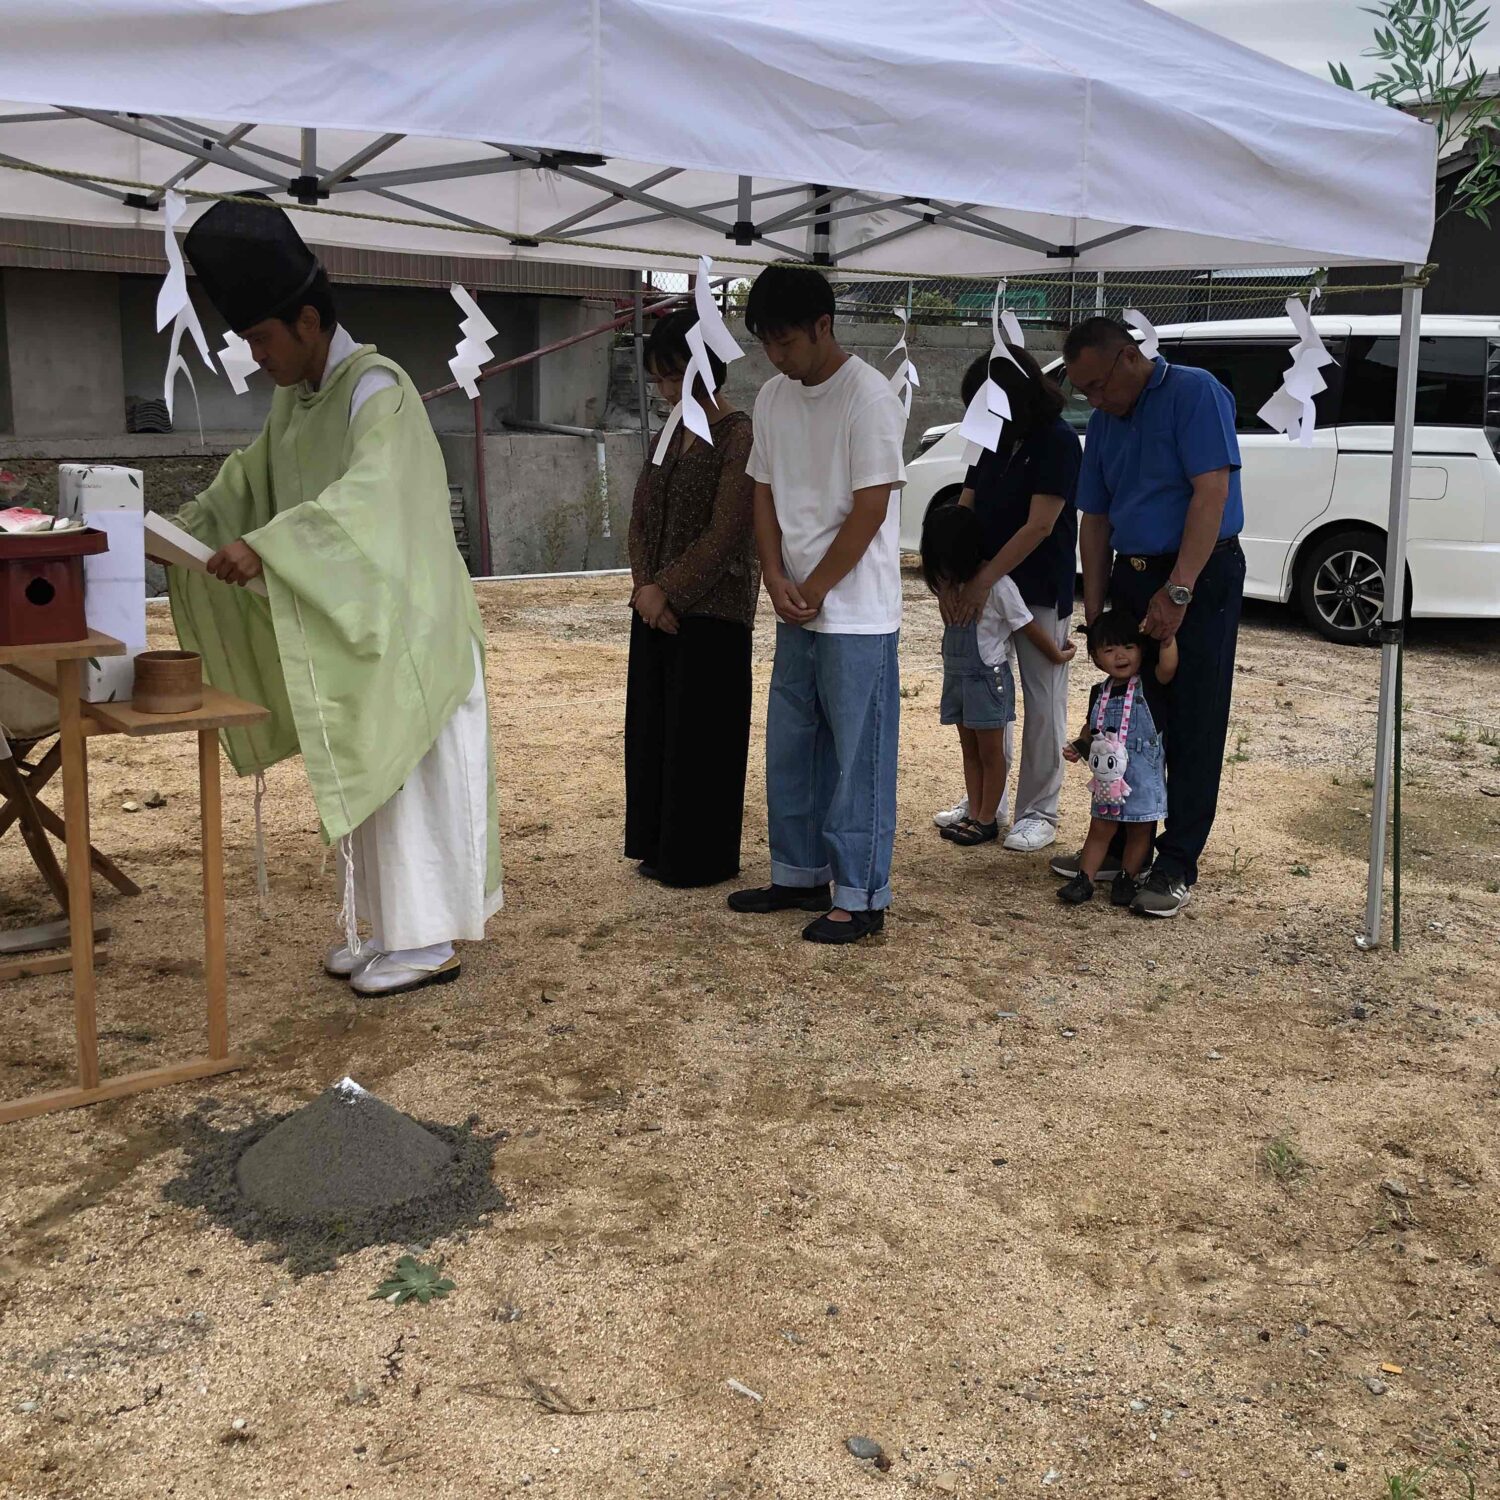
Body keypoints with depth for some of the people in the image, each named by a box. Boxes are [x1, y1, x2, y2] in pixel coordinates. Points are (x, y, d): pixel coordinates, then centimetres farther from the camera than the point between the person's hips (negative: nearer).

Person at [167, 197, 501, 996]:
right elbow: (252, 478, 17)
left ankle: (427, 942, 7)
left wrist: (265, 548, -40)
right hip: (343, 630, 9)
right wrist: (183, 527, 2)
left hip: (401, 628, -9)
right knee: (362, 777, 13)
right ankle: (391, 924, 24)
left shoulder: (375, 390, -18)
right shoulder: (296, 396, 9)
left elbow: (365, 498, -32)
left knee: (409, 777, -2)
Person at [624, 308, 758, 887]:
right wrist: (645, 588, -4)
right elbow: (641, 519, 11)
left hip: (710, 613, -8)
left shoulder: (739, 438, -11)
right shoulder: (671, 435, 12)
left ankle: (702, 857, 13)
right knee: (653, 726, 12)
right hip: (656, 609, 8)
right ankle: (661, 847, 24)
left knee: (701, 734, 1)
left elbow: (724, 536, -17)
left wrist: (668, 591, -15)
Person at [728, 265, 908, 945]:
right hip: (796, 611, 7)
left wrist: (813, 590, -11)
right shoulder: (772, 398, 9)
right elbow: (765, 494, 12)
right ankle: (799, 876, 28)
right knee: (789, 752, 14)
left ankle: (860, 897, 9)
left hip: (857, 615, -7)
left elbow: (870, 508, -15)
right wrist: (777, 580, -3)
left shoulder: (868, 397, -13)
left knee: (858, 759, 0)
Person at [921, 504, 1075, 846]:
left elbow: (1028, 626, -11)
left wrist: (1058, 654, -3)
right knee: (970, 749, 14)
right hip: (957, 674, 7)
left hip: (987, 677, -7)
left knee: (990, 752, 5)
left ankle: (987, 821, 13)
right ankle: (974, 815, 22)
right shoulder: (952, 581, 4)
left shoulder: (997, 584, -19)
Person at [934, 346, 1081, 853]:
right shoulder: (997, 441, 7)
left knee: (1042, 702, 2)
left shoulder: (1058, 442, -13)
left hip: (1040, 593, -7)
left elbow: (1039, 526, -19)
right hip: (989, 587, 7)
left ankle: (1039, 812, 10)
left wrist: (983, 580, -22)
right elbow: (964, 510, 4)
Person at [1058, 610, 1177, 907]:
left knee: (1139, 830, 9)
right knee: (1100, 828, 10)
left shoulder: (1148, 684, -9)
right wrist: (1079, 747, 0)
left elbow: (1167, 667, -30)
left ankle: (1126, 879, 23)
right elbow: (1091, 727, 18)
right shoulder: (1100, 693, 5)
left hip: (1143, 774, -4)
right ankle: (1084, 879, 14)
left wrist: (1167, 635, -41)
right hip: (1107, 774, 4)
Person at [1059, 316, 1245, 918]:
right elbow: (1095, 520, 14)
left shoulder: (1194, 393, -11)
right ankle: (1119, 842, 23)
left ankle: (1177, 864, 5)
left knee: (1193, 727, -2)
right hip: (1132, 577, 7)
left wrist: (1178, 591, -24)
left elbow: (1211, 491, -20)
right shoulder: (1103, 423, 12)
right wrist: (1095, 613, 7)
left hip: (1199, 578, -7)